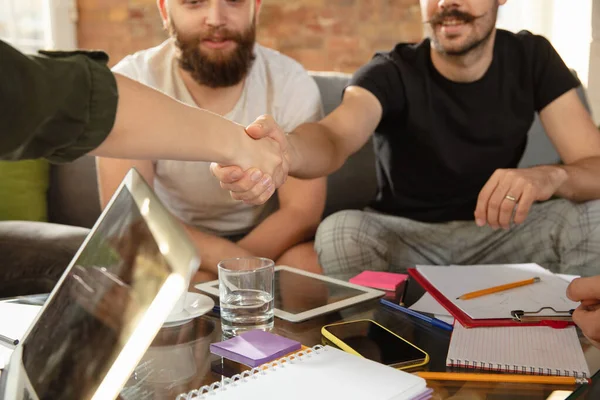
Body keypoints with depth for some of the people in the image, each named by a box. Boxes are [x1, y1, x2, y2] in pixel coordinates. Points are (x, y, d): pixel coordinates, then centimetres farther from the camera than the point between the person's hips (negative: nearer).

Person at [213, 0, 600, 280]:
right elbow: (337, 135, -39)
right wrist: (286, 150, -65)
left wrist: (550, 176, -39)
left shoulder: (531, 58, -7)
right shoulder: (392, 72, -16)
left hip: (499, 231, 2)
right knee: (339, 231, -32)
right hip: (404, 233, -2)